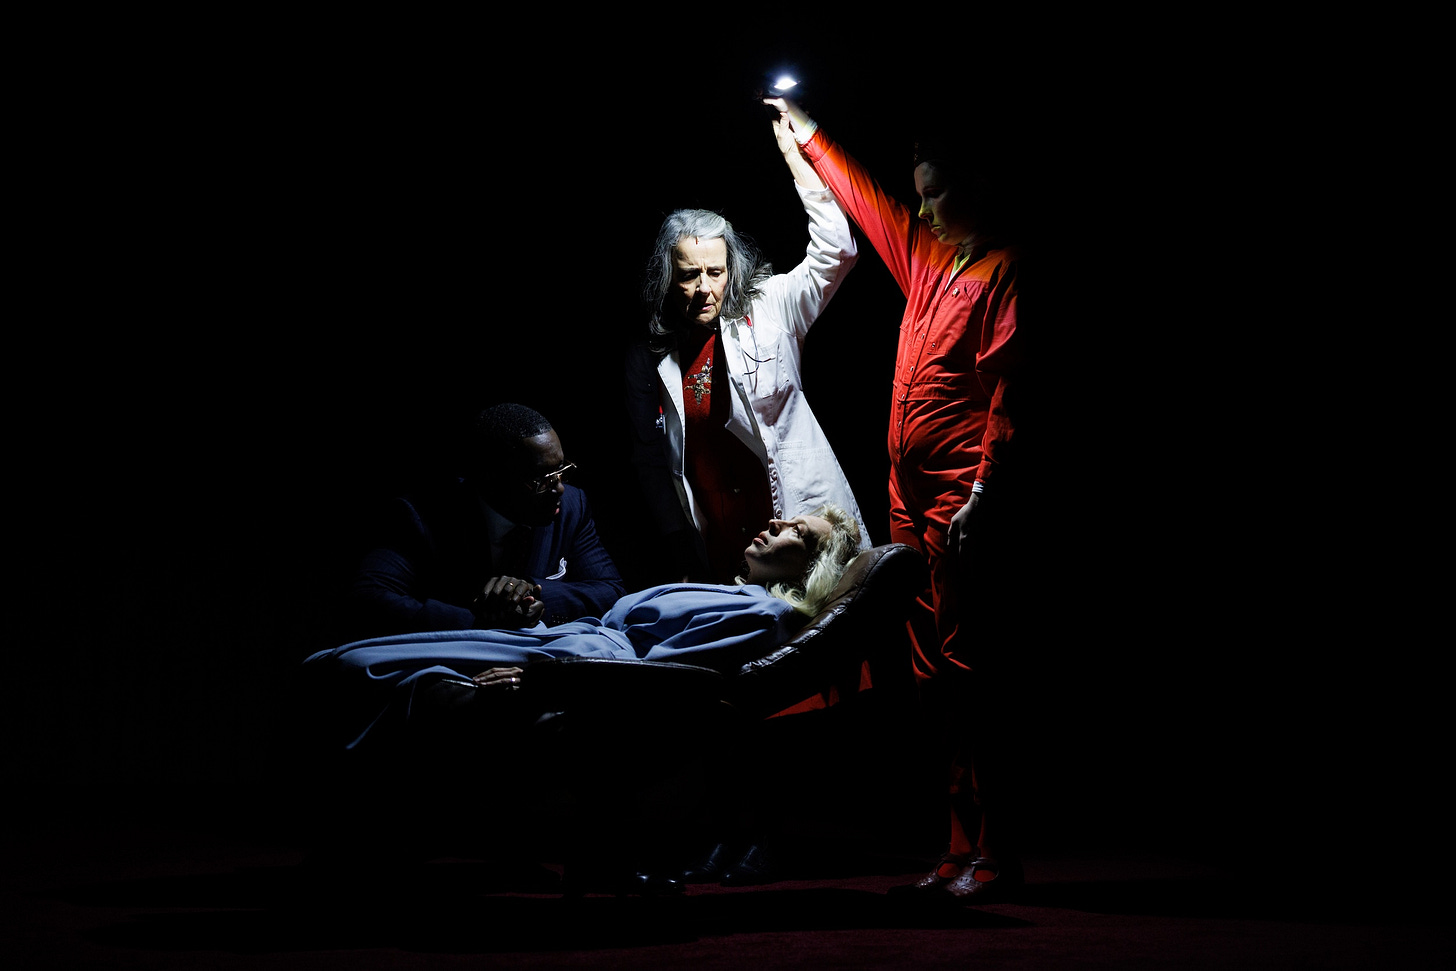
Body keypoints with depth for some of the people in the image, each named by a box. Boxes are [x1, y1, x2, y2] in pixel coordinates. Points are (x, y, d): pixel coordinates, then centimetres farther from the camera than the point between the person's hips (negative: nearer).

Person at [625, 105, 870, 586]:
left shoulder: (767, 313, 0)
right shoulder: (648, 359, 5)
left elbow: (835, 251, -11)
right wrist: (684, 558, 3)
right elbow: (650, 461, 9)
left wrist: (794, 155, -13)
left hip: (804, 535, -2)